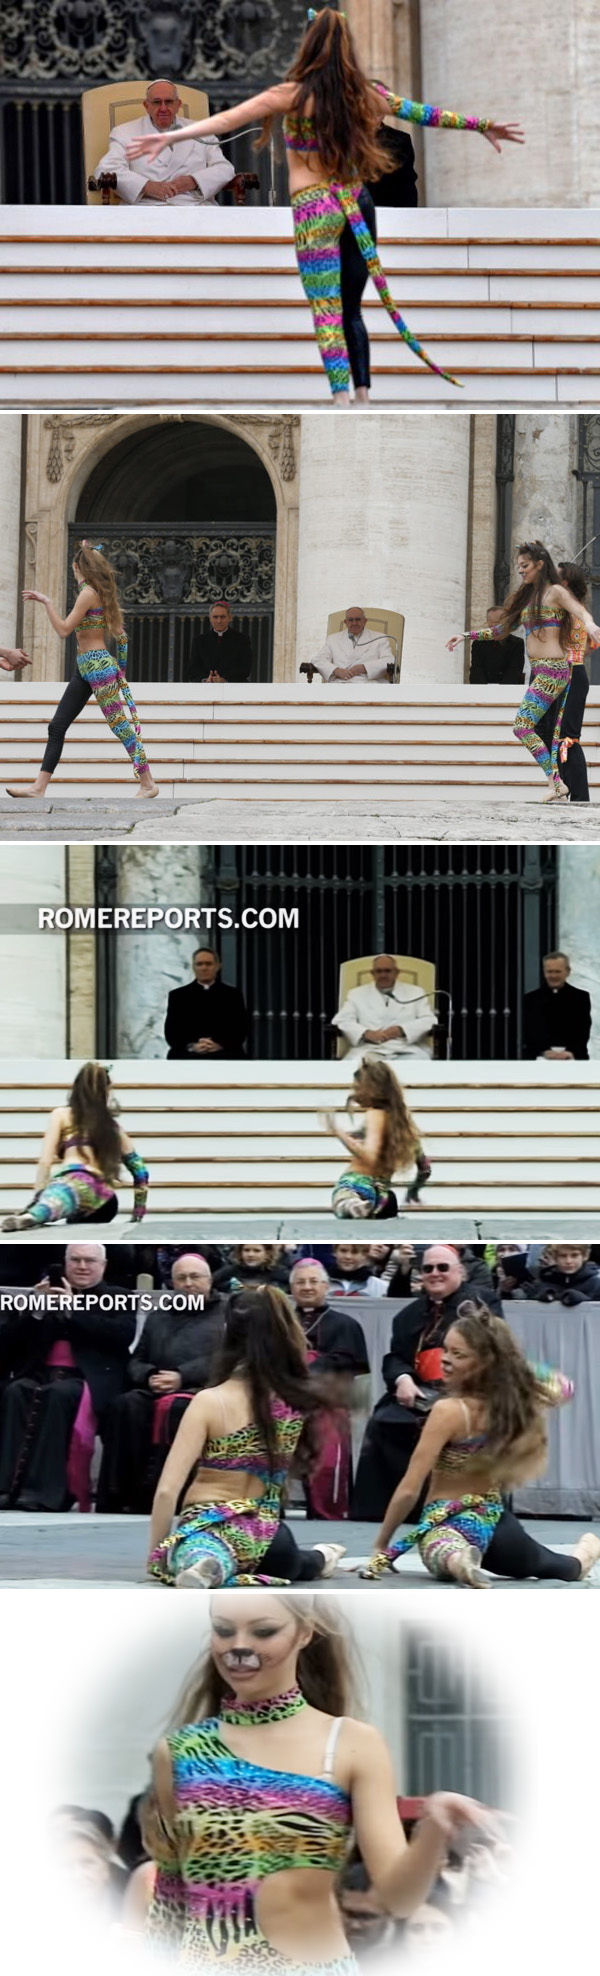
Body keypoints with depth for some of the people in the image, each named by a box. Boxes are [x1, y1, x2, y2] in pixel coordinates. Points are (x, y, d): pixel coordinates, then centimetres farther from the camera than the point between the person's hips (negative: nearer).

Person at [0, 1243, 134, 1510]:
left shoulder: (116, 1298, 17)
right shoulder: (43, 1293, 24)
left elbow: (124, 1334, -5)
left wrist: (74, 1311, -9)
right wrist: (35, 1311, -3)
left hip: (86, 1378, -3)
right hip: (38, 1374, 3)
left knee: (59, 1393, -37)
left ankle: (42, 1491, -45)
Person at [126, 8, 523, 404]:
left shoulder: (294, 95, -9)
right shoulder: (365, 93, 4)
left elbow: (229, 119, -14)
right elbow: (421, 113, 16)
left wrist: (171, 137, -16)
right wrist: (482, 125, 28)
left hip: (313, 208, -5)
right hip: (355, 200, 5)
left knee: (327, 310, -7)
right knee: (352, 306, 19)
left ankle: (342, 397, -15)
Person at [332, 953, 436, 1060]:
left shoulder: (416, 993, 18)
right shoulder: (356, 994, 19)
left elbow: (429, 1020, 8)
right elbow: (341, 1021, 8)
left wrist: (402, 1030, -10)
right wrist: (366, 1033, -11)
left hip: (407, 1051, 0)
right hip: (369, 1050, 0)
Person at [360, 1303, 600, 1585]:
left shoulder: (449, 1411, -25)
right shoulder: (516, 1398, -8)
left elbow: (409, 1491, -23)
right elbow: (564, 1387, 18)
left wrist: (381, 1548, -14)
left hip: (449, 1526, -7)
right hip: (495, 1521, 8)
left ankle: (454, 1559, -41)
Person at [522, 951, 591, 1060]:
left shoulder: (581, 997, 10)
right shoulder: (531, 999, 9)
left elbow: (582, 1030, -1)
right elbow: (532, 1030, -5)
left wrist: (571, 1052, -23)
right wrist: (545, 1051, -27)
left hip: (574, 1058, 0)